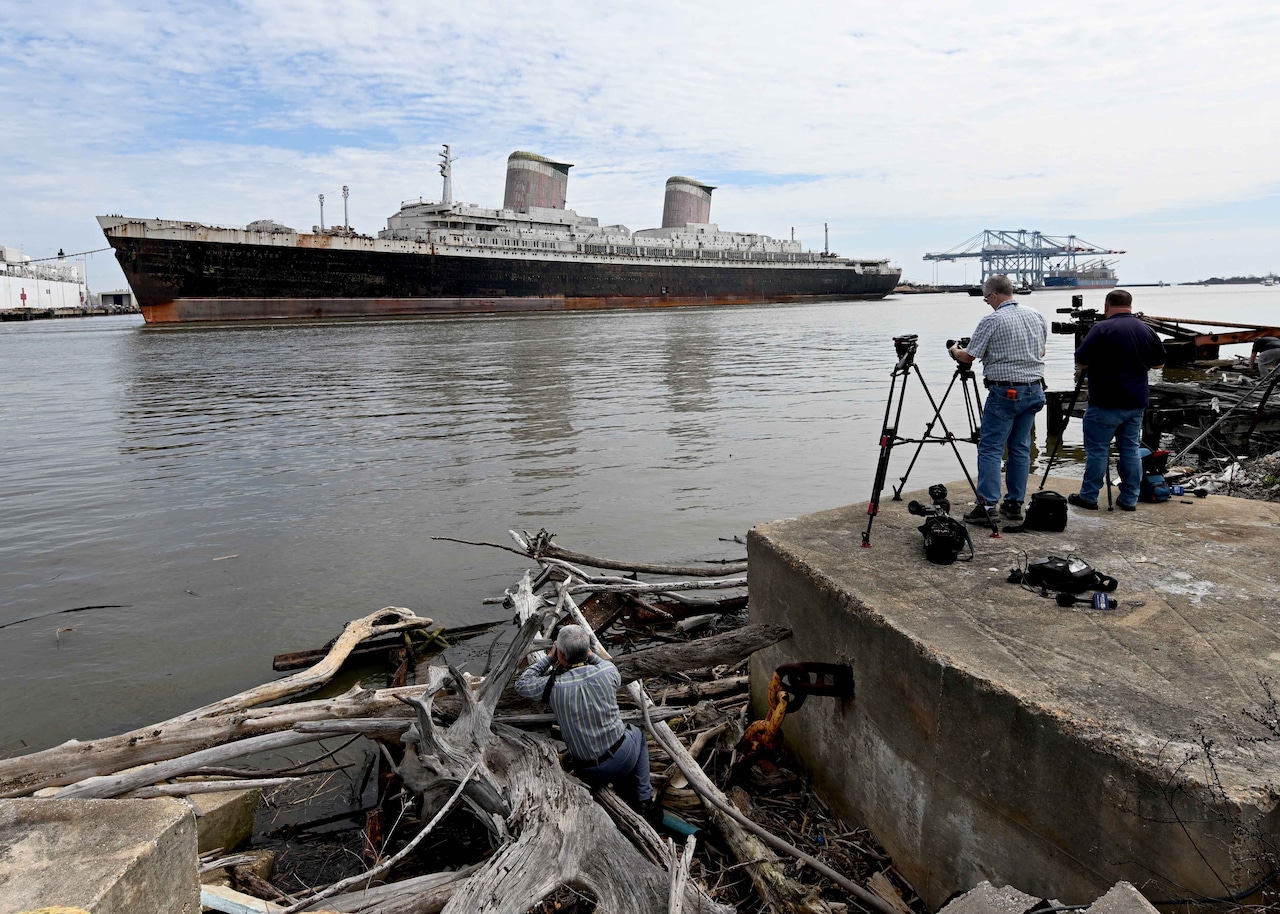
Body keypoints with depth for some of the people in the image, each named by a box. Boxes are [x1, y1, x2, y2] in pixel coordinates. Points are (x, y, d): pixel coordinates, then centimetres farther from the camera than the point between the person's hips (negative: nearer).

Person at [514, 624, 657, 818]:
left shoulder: (553, 685, -18)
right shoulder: (607, 671, -14)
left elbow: (521, 684, 3)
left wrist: (548, 659, 9)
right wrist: (591, 655, 13)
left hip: (592, 774, 0)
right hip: (624, 757, 0)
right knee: (636, 733, 34)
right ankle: (645, 803, 26)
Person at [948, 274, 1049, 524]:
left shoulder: (991, 321, -11)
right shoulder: (1037, 317, 9)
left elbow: (968, 357, -8)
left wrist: (954, 351, 13)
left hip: (1004, 393, -7)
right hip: (1034, 391, 7)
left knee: (990, 448, -4)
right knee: (1021, 447, 11)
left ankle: (987, 506, -9)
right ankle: (1014, 504, 15)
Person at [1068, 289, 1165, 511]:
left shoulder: (1102, 329, -14)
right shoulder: (1147, 330, 6)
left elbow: (1081, 361, -13)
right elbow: (1158, 362, 17)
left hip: (1105, 403, -6)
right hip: (1136, 403, 6)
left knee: (1097, 450, 1)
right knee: (1131, 450, 11)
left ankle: (1088, 496, 7)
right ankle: (1130, 499, 15)